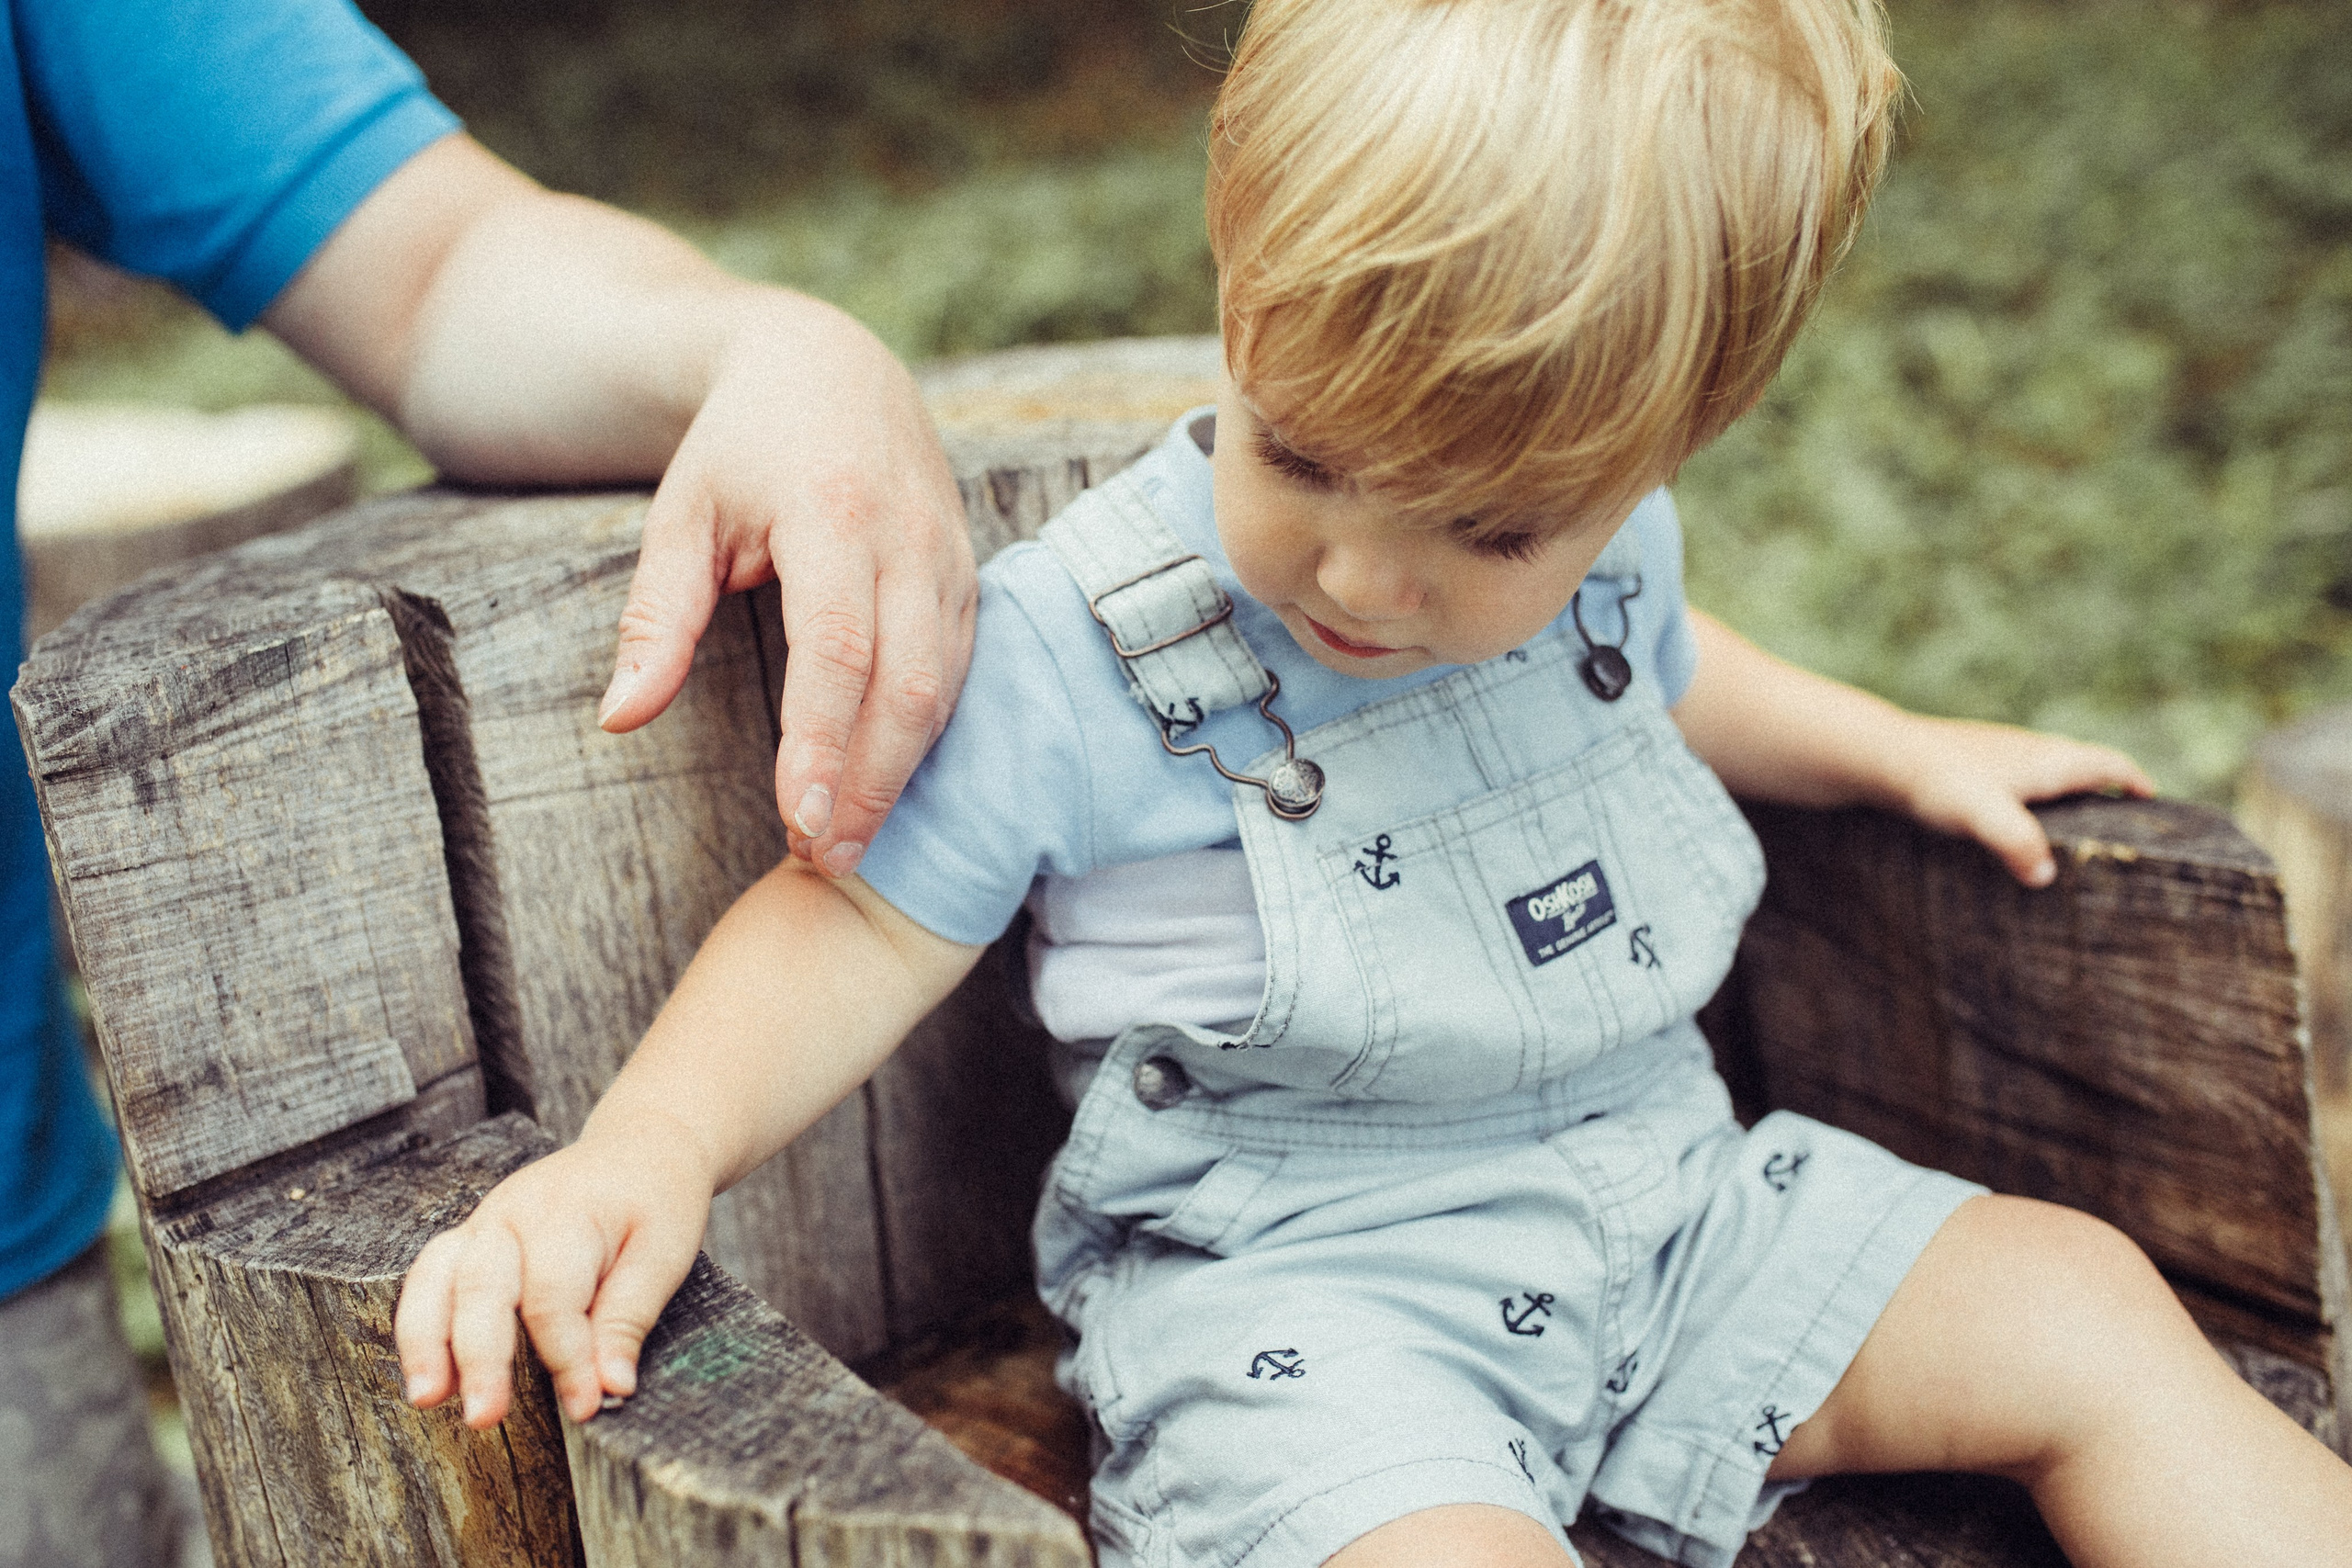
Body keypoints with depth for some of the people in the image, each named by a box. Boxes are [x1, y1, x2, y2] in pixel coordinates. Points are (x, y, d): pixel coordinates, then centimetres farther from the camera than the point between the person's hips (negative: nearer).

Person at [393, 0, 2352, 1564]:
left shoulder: (1600, 548, 1)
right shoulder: (1070, 646, -16)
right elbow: (863, 924, -12)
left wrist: (1899, 752, 23)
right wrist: (646, 1145, -27)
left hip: (1659, 1185, 6)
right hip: (1297, 1280, -5)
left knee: (2084, 1311, -2)